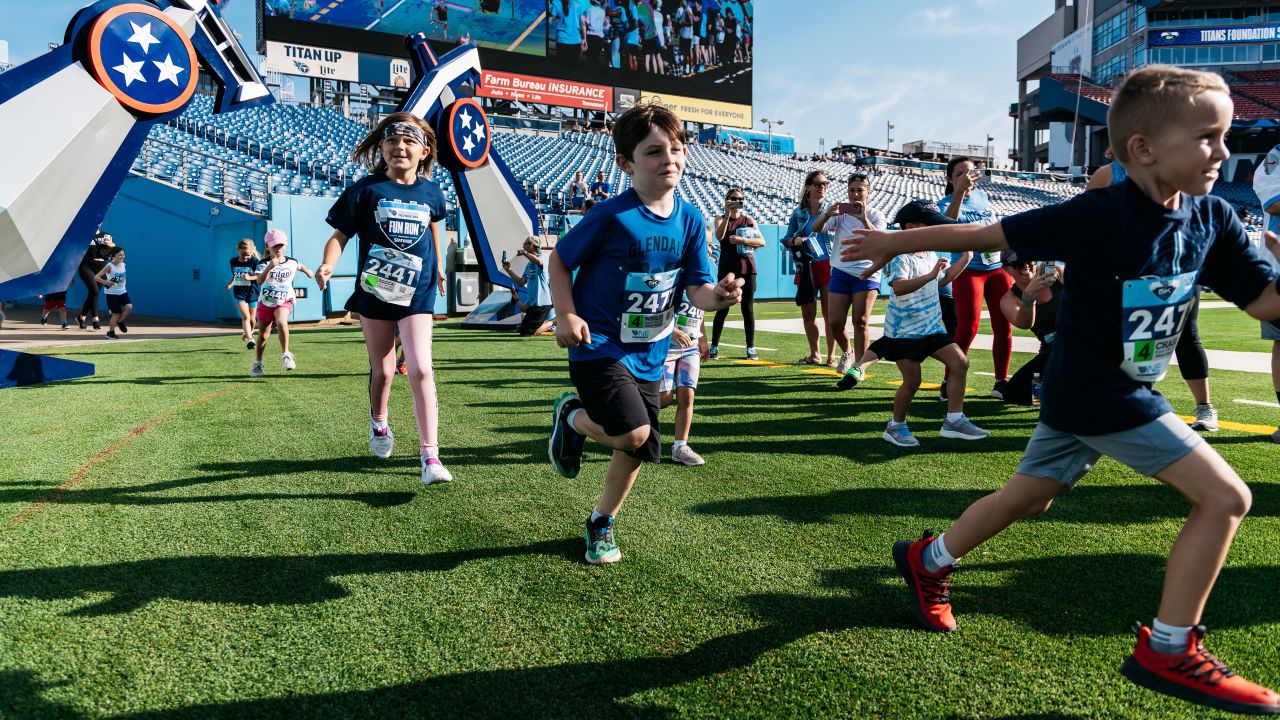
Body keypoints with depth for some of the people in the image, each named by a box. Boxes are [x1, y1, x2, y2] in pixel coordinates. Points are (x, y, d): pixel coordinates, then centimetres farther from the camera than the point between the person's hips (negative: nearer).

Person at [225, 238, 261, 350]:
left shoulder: (255, 261, -11)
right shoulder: (233, 261, 1)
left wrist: (250, 278, -22)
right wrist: (231, 283, 4)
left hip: (252, 292, -1)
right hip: (239, 292, 1)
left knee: (251, 318, 10)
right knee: (245, 316, -15)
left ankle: (248, 333, 37)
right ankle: (249, 339, -19)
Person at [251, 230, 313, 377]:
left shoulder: (292, 263, -2)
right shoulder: (264, 264, -12)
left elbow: (301, 266, 24)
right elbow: (259, 281, -30)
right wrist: (269, 267, -44)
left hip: (284, 301, 0)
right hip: (265, 302, 0)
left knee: (281, 323, -31)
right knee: (263, 335, 9)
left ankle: (285, 354, -17)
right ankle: (257, 363, 26)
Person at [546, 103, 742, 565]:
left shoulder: (690, 220, -1)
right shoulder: (612, 216, -16)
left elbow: (696, 289, -3)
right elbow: (559, 259, -5)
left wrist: (717, 296, -25)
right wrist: (566, 314, -18)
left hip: (648, 354, 6)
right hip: (599, 346, -6)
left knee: (638, 450, 12)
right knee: (633, 433, -22)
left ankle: (601, 523, 37)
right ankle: (572, 416, 11)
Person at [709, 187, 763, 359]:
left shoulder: (748, 220, 9)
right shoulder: (721, 218, 6)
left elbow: (762, 242, -2)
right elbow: (719, 237, -15)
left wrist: (742, 240, -15)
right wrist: (727, 214, -21)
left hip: (747, 268, 1)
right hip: (727, 268, -1)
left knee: (748, 308, 1)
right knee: (723, 308, -2)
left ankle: (751, 347, 6)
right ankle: (714, 346, 5)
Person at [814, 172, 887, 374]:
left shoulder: (876, 215, 1)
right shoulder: (840, 211, 4)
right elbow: (816, 228, -12)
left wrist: (864, 220, -34)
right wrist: (827, 214, -32)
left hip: (867, 273, -2)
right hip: (840, 272, 2)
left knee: (860, 322, -7)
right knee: (834, 323, -1)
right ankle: (847, 352, 28)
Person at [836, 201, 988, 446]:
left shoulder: (931, 254, 8)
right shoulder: (901, 257, -19)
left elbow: (940, 281, 26)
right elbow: (898, 287, -38)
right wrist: (929, 275, -46)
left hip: (931, 327, 8)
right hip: (904, 331, -8)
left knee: (960, 363, 1)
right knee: (912, 381, -5)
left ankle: (954, 421, 10)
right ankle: (896, 427, 16)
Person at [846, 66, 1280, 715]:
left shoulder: (1212, 219, -1)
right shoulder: (1102, 214, -21)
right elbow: (990, 234, -15)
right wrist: (895, 242, -9)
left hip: (1081, 392, 8)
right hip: (1096, 394, -8)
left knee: (1028, 499, 19)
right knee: (1224, 496, -8)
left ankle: (927, 561, 37)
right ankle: (1168, 651, 4)